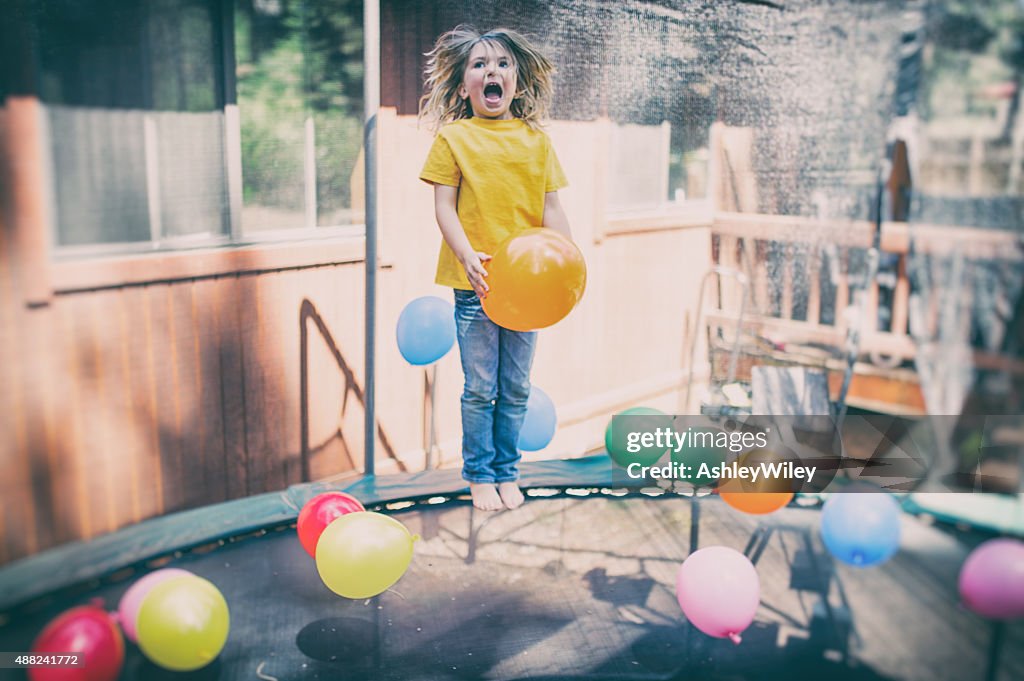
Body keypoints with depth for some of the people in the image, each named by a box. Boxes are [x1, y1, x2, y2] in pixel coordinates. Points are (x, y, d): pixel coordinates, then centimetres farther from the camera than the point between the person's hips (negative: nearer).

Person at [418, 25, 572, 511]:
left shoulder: (535, 139, 8)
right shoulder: (453, 138, 1)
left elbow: (551, 208, 6)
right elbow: (444, 207, -5)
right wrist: (467, 255, -20)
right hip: (474, 283, -3)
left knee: (516, 388, 11)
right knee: (480, 389, 5)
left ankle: (506, 472, 26)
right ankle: (479, 475, 21)